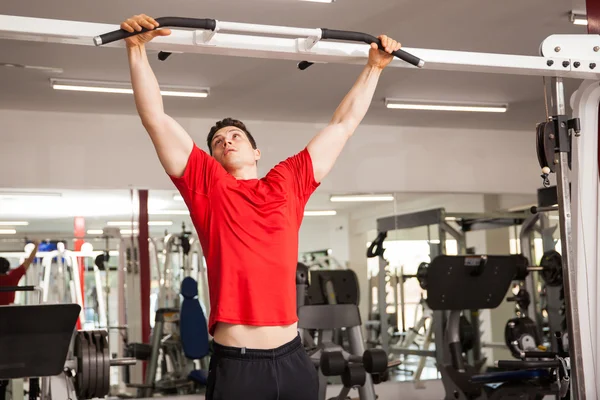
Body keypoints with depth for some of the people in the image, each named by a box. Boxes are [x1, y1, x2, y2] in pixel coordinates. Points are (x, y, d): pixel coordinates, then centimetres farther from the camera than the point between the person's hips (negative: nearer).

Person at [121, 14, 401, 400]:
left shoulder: (289, 183, 14)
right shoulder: (207, 185, 7)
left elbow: (344, 124, 21)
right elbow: (156, 118, 3)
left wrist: (374, 67, 24)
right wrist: (137, 48, -3)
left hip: (293, 358, 3)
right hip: (235, 364, -3)